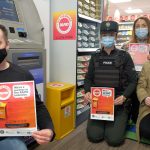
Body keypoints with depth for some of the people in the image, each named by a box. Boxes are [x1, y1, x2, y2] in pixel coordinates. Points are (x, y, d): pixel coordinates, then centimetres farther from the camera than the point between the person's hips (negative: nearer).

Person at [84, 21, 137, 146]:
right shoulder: (95, 57, 7)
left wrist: (124, 96, -19)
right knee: (94, 136, -8)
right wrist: (87, 92, -11)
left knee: (114, 139, -12)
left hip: (118, 103, -2)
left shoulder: (124, 56, -1)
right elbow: (88, 78, 9)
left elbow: (133, 81, -2)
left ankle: (121, 121, 21)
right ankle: (103, 122, 24)